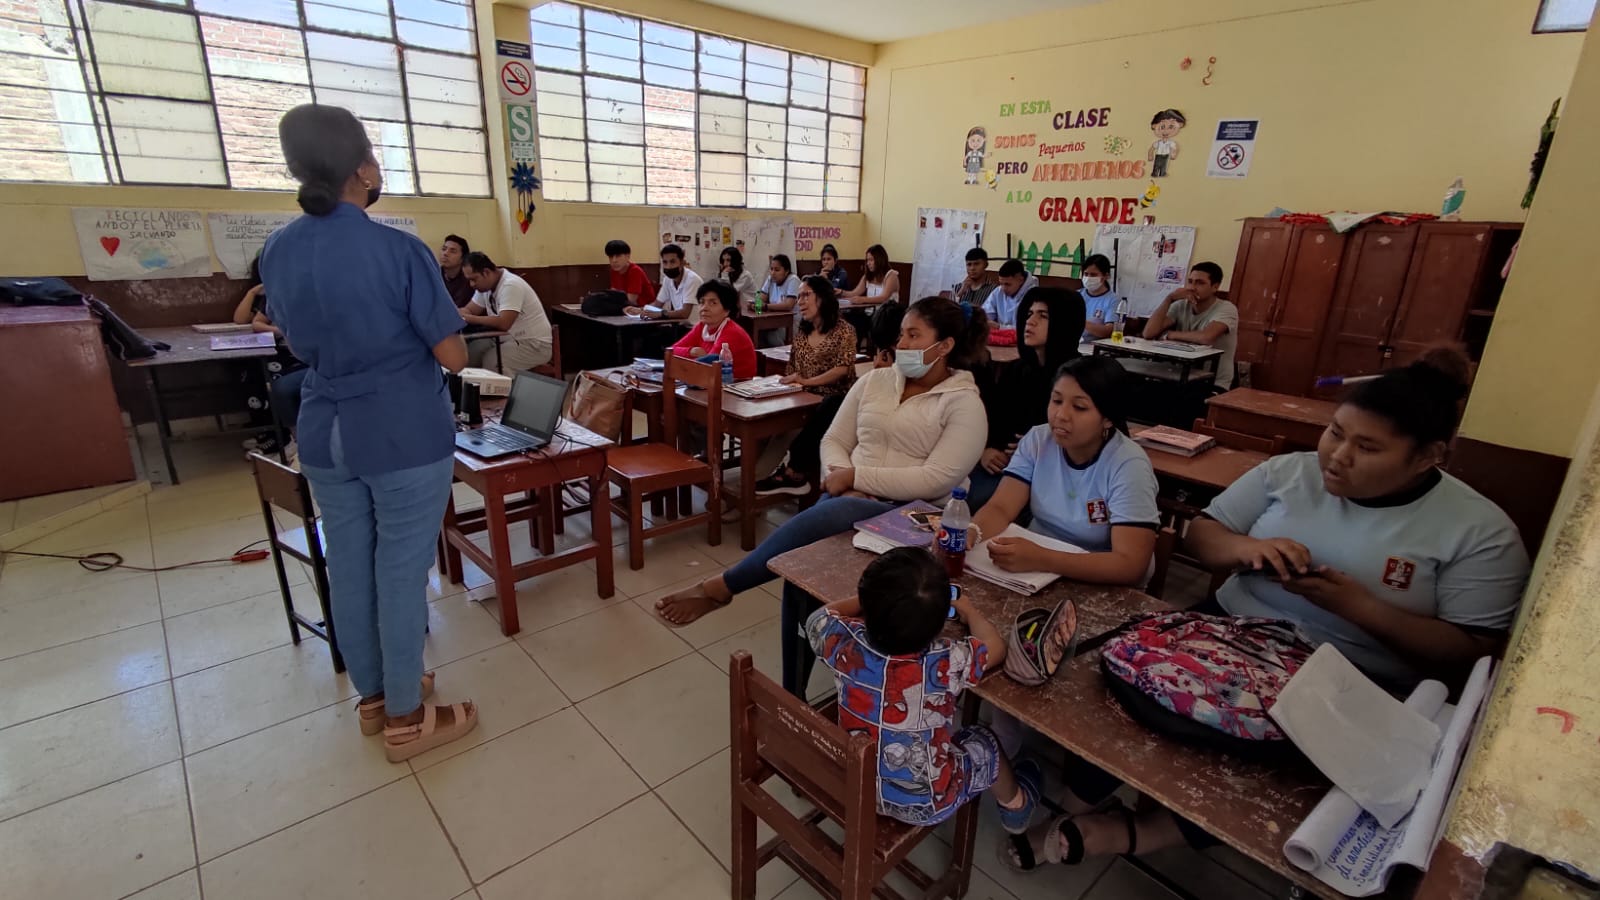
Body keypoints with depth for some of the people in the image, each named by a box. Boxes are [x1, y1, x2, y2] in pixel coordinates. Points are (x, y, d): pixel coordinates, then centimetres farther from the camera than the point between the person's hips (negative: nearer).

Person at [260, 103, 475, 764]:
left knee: (349, 568, 16)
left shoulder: (277, 251, 3)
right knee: (401, 573, 4)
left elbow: (298, 344, 16)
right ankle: (405, 719, 19)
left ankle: (373, 696, 34)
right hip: (406, 435, -6)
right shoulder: (399, 251, -16)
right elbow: (454, 358, -13)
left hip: (325, 434, 6)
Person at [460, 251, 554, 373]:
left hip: (534, 344, -9)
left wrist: (471, 319, -20)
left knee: (491, 361, -27)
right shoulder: (485, 284, 6)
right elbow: (469, 310, 13)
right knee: (469, 352, -4)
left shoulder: (510, 285, -22)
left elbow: (503, 323, -31)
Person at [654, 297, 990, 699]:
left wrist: (855, 477, -14)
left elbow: (936, 479, -14)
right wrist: (841, 478, -9)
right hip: (848, 502, 4)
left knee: (821, 518, -32)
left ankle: (720, 586, -14)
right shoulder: (874, 380, 12)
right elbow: (833, 440, 13)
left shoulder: (964, 403, -4)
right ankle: (792, 695, -5)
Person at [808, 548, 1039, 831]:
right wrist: (969, 611, 7)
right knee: (984, 742, 24)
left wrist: (875, 600, 7)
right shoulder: (946, 663, -33)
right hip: (925, 805, -3)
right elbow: (996, 647, -10)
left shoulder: (845, 644, -26)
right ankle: (1015, 804, 50)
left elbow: (818, 617, -1)